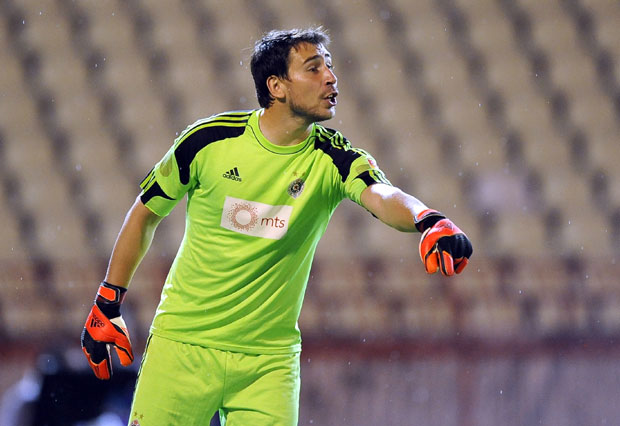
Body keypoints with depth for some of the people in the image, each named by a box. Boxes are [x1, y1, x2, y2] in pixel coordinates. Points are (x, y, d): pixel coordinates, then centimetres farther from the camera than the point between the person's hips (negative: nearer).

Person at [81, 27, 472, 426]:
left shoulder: (332, 159, -7)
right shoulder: (209, 139, -7)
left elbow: (383, 196, -28)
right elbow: (145, 214, 6)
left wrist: (429, 221, -51)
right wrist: (107, 305, 7)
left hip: (270, 357, 1)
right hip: (183, 343, -1)